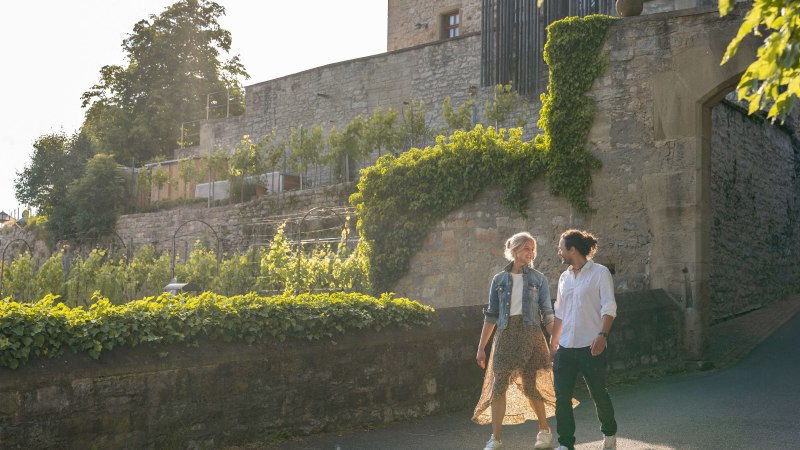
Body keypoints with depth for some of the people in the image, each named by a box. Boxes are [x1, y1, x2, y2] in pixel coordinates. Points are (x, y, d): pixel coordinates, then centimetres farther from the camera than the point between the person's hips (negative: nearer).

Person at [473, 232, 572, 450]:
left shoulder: (538, 279, 4)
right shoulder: (499, 280, 6)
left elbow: (547, 314, 4)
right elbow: (491, 315, 9)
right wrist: (481, 348, 8)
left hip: (530, 334, -1)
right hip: (506, 334, 1)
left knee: (530, 387, 3)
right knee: (499, 386, -4)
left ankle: (544, 430, 25)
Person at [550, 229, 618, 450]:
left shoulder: (599, 272, -4)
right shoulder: (564, 277, 12)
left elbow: (609, 307, -11)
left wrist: (602, 335, -24)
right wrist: (553, 343, 17)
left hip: (591, 347, -5)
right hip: (565, 348, 5)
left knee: (598, 393, 8)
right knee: (562, 397, -1)